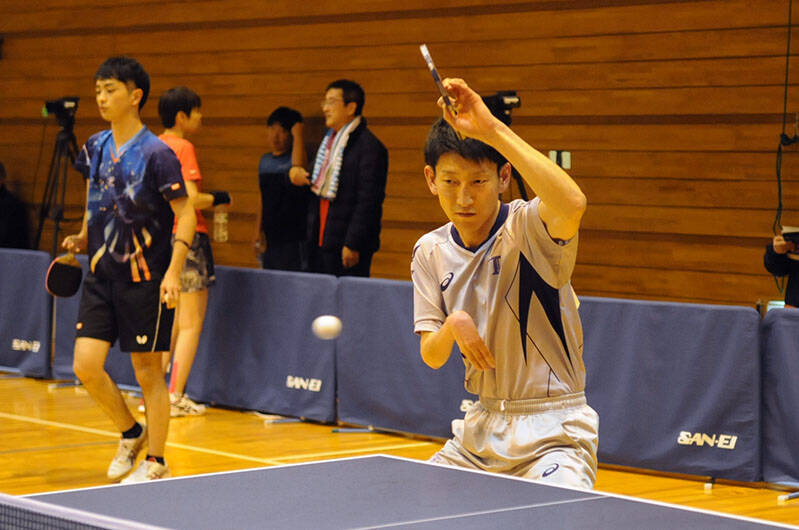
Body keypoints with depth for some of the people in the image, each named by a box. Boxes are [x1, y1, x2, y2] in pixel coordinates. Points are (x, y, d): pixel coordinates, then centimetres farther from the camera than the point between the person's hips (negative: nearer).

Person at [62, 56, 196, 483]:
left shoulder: (155, 153, -11)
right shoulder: (95, 148, 8)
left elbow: (185, 214, -12)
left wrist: (173, 272, -22)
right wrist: (83, 238, 6)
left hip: (144, 278, -6)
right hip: (101, 275, 6)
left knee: (148, 372, 2)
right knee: (86, 365, -2)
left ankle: (155, 463, 16)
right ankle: (131, 434, 22)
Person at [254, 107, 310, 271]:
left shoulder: (293, 159, -6)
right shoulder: (265, 161, 14)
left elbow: (298, 168, -33)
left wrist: (298, 135, -22)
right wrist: (258, 234, 15)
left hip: (293, 240, -7)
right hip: (270, 238, 7)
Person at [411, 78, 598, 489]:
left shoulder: (529, 227, -15)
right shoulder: (430, 251, 3)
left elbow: (572, 205, -41)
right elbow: (432, 356, 3)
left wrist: (492, 130, -40)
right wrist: (454, 325, -21)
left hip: (552, 431, -6)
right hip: (483, 426, 6)